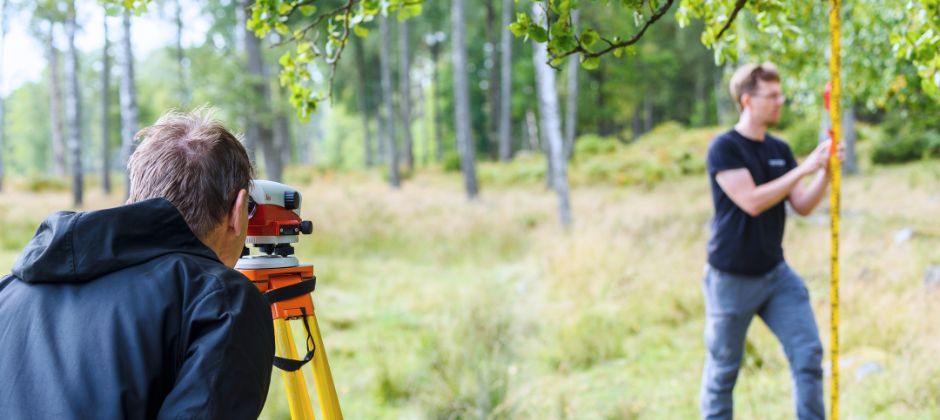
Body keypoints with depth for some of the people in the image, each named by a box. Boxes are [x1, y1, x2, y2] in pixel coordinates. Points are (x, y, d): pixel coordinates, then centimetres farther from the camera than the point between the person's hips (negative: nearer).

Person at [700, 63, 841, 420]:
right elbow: (752, 201, -23)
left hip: (776, 273, 6)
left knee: (809, 353, -1)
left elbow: (803, 206, 5)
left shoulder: (780, 150, 7)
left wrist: (825, 171, -11)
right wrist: (804, 169, -22)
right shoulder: (724, 148, -13)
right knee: (723, 367, 6)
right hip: (732, 278, -6)